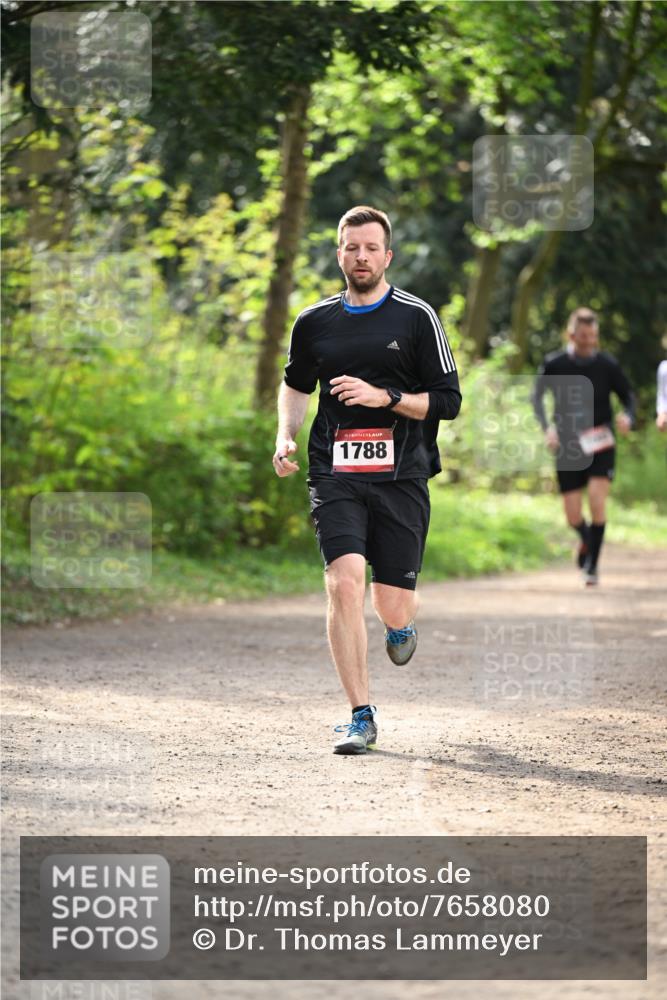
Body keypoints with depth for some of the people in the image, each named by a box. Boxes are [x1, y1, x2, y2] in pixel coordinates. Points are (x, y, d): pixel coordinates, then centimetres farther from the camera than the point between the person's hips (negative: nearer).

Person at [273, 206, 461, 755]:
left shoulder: (416, 316, 1)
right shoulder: (315, 322, 10)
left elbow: (447, 401, 0)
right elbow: (296, 384, 29)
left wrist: (385, 396, -13)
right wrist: (285, 436, 12)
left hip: (401, 477, -1)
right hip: (335, 476, 1)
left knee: (393, 607, -1)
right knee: (345, 580, -19)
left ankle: (401, 624, 41)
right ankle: (361, 716, -11)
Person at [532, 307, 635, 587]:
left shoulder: (607, 364, -5)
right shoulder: (554, 364, -5)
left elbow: (628, 396, 4)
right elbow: (537, 396, 7)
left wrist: (628, 417, -18)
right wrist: (546, 427, -9)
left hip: (600, 446, -1)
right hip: (568, 447, 1)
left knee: (597, 502, -18)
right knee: (573, 516, 1)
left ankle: (592, 565, -5)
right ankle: (586, 539, 37)